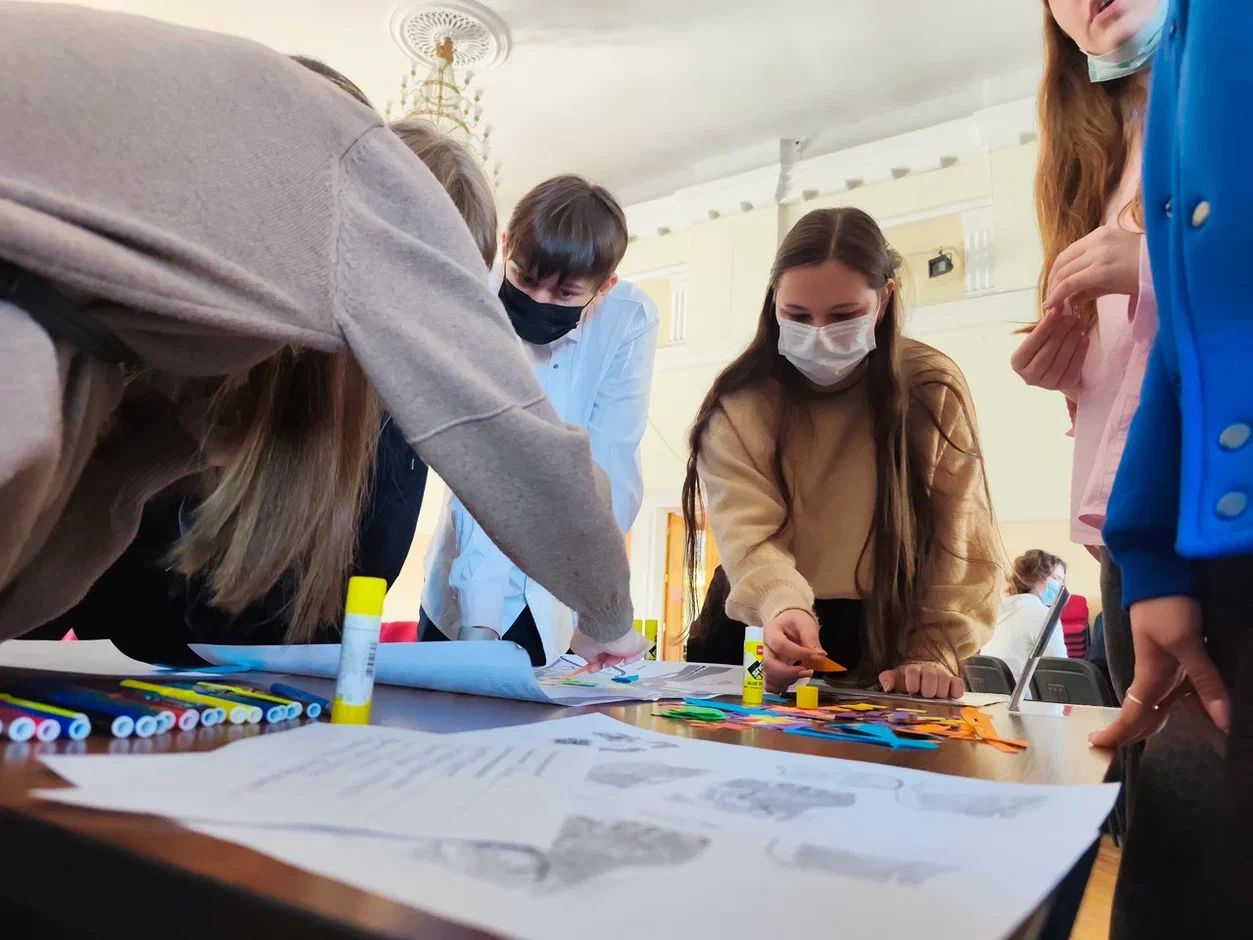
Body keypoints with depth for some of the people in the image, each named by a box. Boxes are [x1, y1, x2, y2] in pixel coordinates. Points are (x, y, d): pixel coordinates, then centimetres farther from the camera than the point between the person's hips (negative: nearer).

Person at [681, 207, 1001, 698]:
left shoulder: (934, 388, -6)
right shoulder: (740, 402, -8)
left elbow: (959, 542, -7)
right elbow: (747, 533, -20)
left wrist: (934, 653, -18)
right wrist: (782, 608, -39)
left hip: (889, 643, 1)